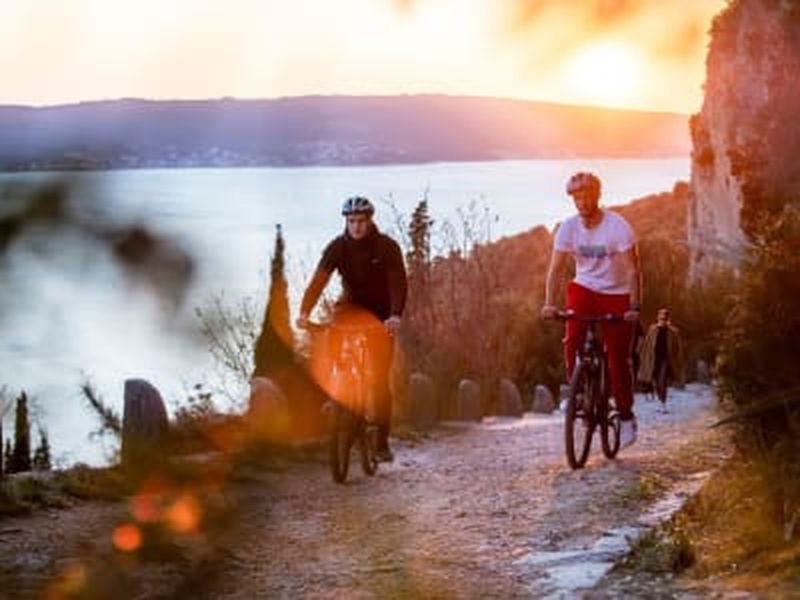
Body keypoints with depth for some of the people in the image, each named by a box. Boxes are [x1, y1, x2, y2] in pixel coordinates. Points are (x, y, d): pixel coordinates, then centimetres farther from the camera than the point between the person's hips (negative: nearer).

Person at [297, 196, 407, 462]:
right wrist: (304, 312, -40)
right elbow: (319, 280, -25)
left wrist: (395, 316, -48)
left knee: (380, 378, -8)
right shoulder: (338, 247, -15)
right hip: (352, 306, 3)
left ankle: (383, 442, -3)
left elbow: (398, 283, -30)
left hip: (381, 315, -3)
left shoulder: (387, 247, -20)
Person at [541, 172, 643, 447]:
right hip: (584, 288, 3)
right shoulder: (568, 227, -8)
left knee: (618, 358, -3)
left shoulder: (618, 226, -18)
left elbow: (632, 269, -19)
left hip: (616, 294, -2)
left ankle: (626, 416, 13)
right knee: (572, 339, -23)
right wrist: (549, 303, -22)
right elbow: (556, 268, -9)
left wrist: (635, 307, -28)